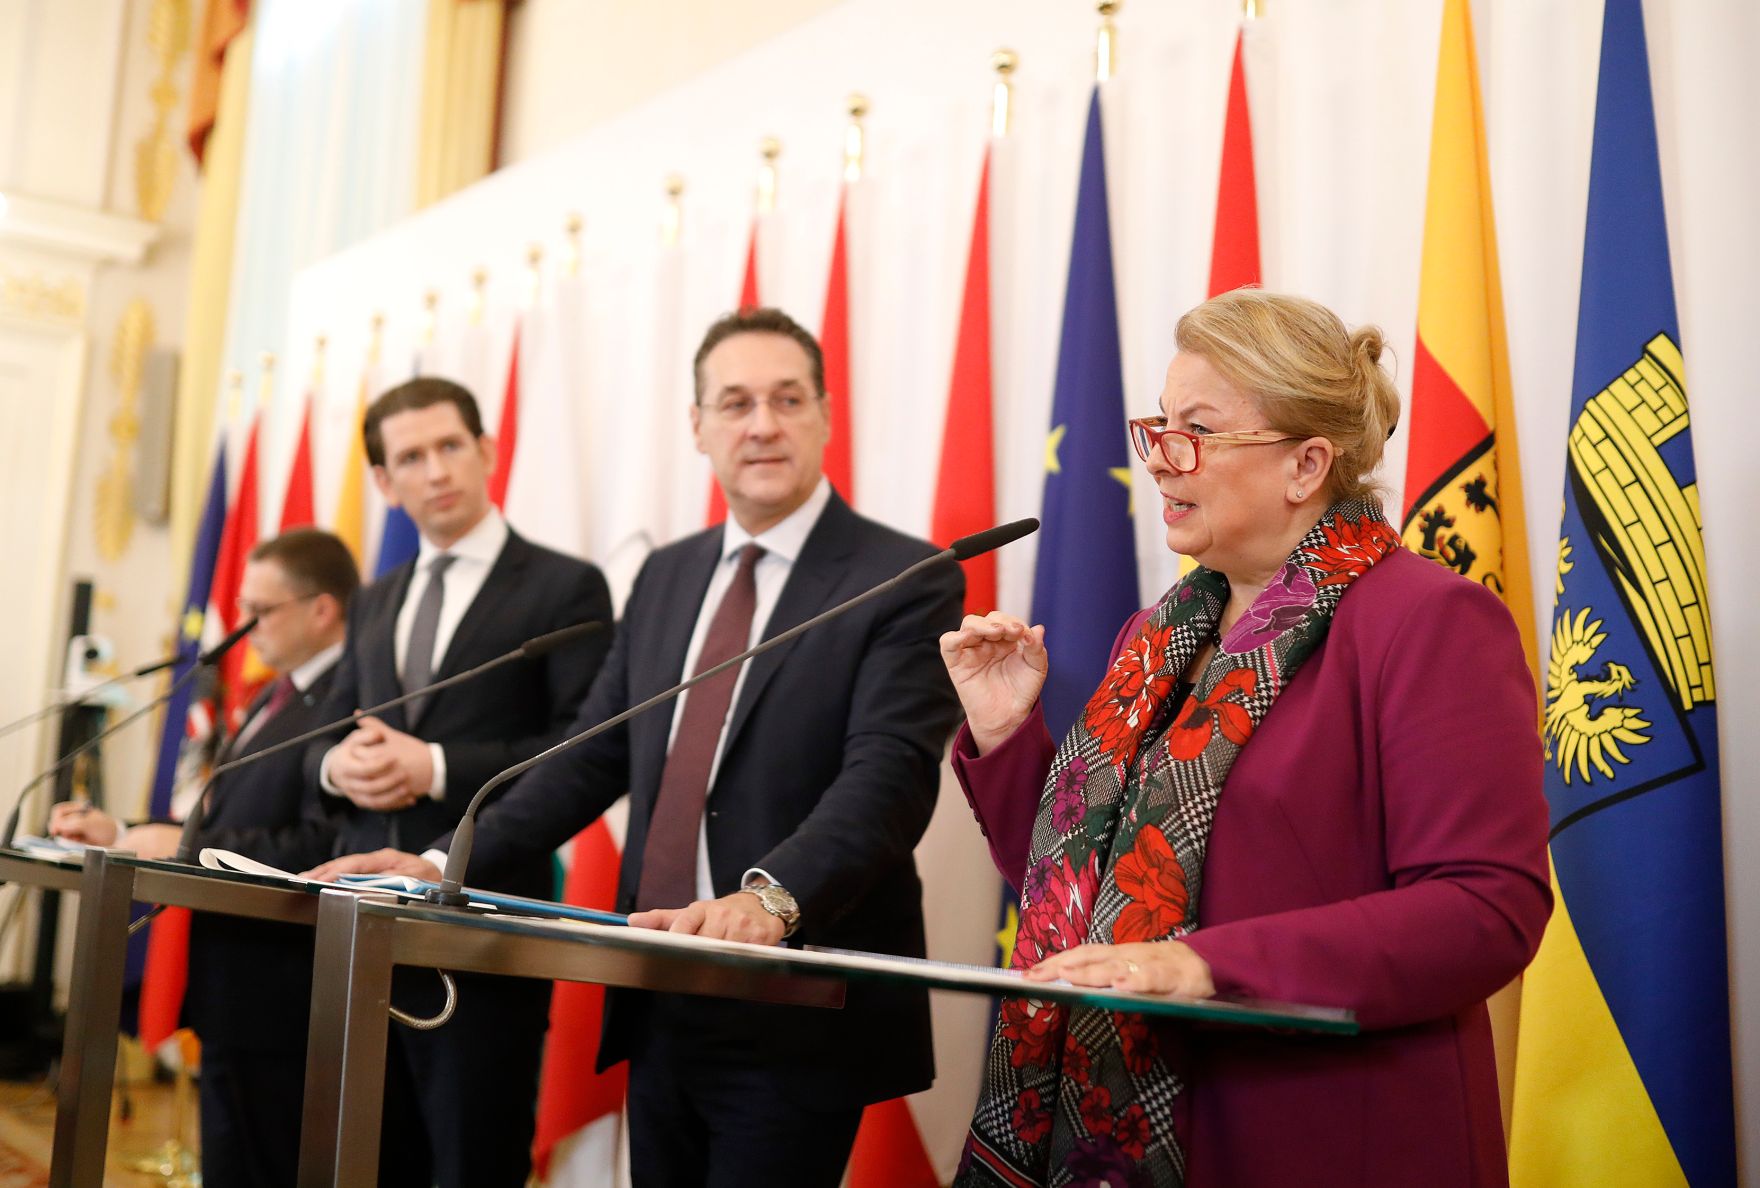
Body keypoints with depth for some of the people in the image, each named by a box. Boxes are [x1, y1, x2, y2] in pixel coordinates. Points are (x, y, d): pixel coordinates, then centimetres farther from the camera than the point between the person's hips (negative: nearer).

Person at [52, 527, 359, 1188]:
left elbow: (322, 849, -27)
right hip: (234, 993, 10)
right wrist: (121, 834, 8)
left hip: (278, 1001, -10)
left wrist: (186, 845, -21)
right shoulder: (276, 699, 17)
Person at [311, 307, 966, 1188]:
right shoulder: (666, 577, 12)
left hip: (797, 1021, -6)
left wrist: (770, 898, -38)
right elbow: (593, 759, 13)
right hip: (660, 1011, 6)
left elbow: (889, 777, -21)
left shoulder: (907, 580, -9)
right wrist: (445, 863, 2)